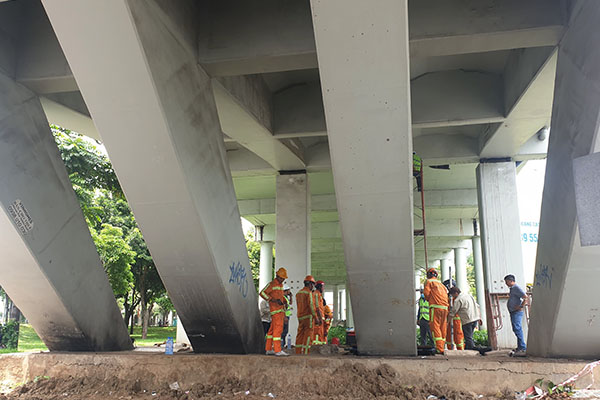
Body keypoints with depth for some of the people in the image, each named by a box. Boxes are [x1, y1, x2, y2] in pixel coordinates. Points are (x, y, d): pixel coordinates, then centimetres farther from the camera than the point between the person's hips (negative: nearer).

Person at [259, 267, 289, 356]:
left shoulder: (281, 285, 18)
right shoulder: (272, 284, -8)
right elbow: (262, 293, -15)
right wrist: (273, 300, -21)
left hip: (280, 310, 8)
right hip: (275, 310, -8)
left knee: (272, 329, 9)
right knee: (278, 329, -14)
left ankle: (269, 349, 12)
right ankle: (278, 350, -17)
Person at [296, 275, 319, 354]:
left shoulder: (298, 293, 16)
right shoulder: (309, 292, -9)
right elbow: (311, 305, -17)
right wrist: (316, 316, -13)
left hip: (300, 317, 8)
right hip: (308, 316, -8)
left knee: (300, 335, 8)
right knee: (308, 336, -6)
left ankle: (298, 352, 6)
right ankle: (305, 353, -11)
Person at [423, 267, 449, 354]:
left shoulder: (429, 281, 6)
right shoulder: (441, 284, 25)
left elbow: (426, 293, -6)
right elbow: (446, 295, 18)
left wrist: (428, 299, 14)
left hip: (435, 307, -7)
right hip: (445, 308, 7)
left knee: (435, 327, -9)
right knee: (442, 329, 9)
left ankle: (439, 349, -17)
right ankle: (442, 347, 8)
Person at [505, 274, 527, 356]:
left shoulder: (516, 288, -12)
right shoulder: (512, 289, 19)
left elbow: (526, 297, -20)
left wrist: (521, 306, -18)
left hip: (517, 312, -10)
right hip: (513, 312, 10)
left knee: (517, 329, -14)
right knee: (517, 330, 12)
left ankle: (523, 348, -14)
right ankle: (520, 347, 18)